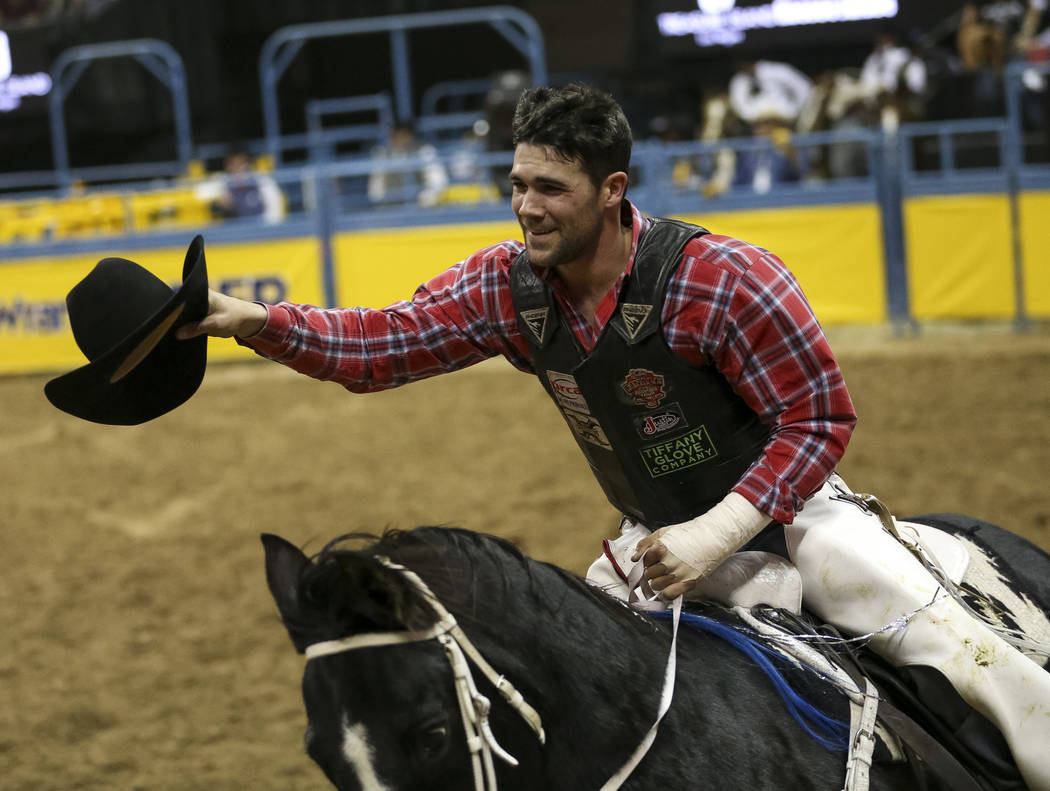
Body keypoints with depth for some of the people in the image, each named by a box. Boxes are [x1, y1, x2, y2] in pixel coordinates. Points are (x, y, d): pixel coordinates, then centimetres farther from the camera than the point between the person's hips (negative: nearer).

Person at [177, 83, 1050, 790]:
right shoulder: (511, 285, -9)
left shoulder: (721, 278, -26)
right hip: (661, 534, 6)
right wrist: (249, 318, -22)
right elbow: (381, 344, -7)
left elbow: (820, 417, -20)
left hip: (788, 509, -5)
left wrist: (717, 533, -29)